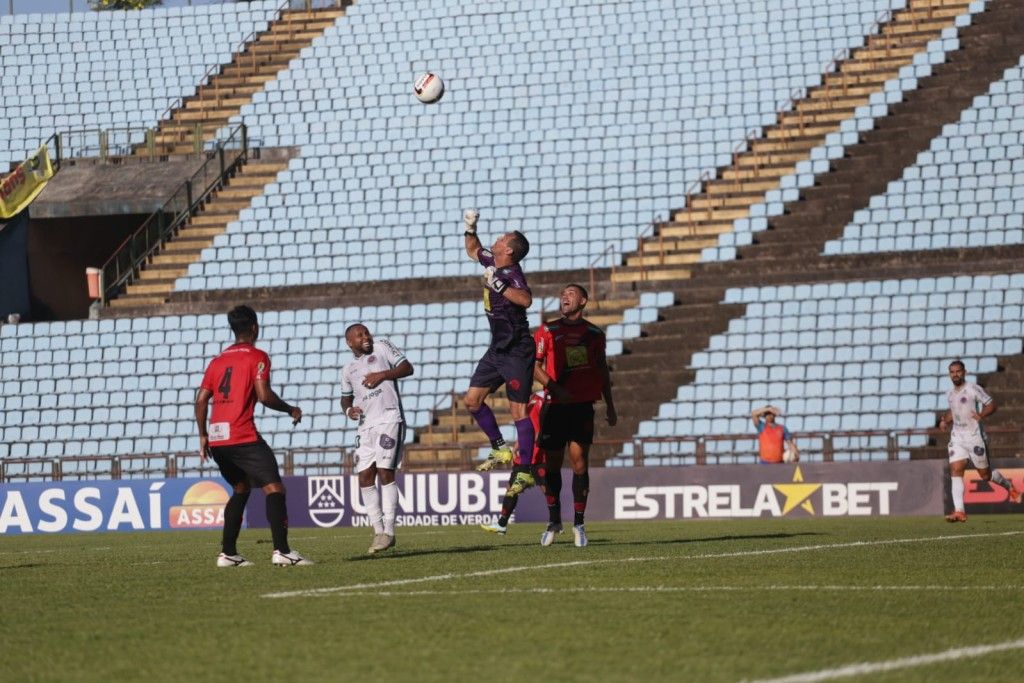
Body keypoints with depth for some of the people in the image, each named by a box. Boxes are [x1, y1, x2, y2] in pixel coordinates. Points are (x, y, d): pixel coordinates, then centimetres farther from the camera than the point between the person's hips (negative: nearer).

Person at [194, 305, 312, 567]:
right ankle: (281, 551, -21)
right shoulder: (257, 357, -2)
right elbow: (264, 395, -13)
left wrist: (203, 436, 19)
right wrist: (291, 410, 2)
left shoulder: (218, 360, 17)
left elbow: (201, 400, 12)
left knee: (241, 489, 22)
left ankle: (228, 553, 17)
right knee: (274, 488, -7)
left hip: (217, 439, 7)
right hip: (242, 437, -7)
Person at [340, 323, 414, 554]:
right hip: (366, 426, 6)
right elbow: (346, 397, 31)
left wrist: (383, 374, -15)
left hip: (389, 419, -6)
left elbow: (407, 367, 0)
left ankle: (388, 531, -12)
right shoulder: (348, 370, 21)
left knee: (385, 472, -14)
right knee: (365, 478, 0)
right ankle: (378, 530, 7)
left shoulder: (381, 347, 7)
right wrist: (348, 409, 8)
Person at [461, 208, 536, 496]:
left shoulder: (511, 273, -18)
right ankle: (501, 450, 23)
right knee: (472, 400, 12)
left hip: (517, 352, -10)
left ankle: (525, 470, -9)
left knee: (518, 410, -10)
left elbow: (525, 299, -37)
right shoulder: (491, 262, 8)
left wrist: (498, 285, -38)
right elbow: (473, 251, 30)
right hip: (497, 350, 10)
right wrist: (470, 229, 15)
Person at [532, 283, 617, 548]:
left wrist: (609, 405, 16)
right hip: (555, 406, 0)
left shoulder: (594, 334, 9)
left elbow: (602, 370, 17)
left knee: (579, 463, -6)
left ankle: (578, 524, 0)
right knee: (553, 464, 3)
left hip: (583, 406, 0)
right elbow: (534, 365, 0)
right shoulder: (547, 331, 4)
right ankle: (554, 521, 17)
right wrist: (553, 387, -15)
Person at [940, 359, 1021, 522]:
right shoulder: (950, 394, 12)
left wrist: (982, 415, -27)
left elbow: (991, 404, -8)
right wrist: (945, 420, 11)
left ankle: (1009, 486, 36)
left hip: (974, 436, -6)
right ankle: (959, 511, -17)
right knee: (955, 471, -11)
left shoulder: (973, 389, -8)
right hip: (957, 437, 6)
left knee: (985, 474, 5)